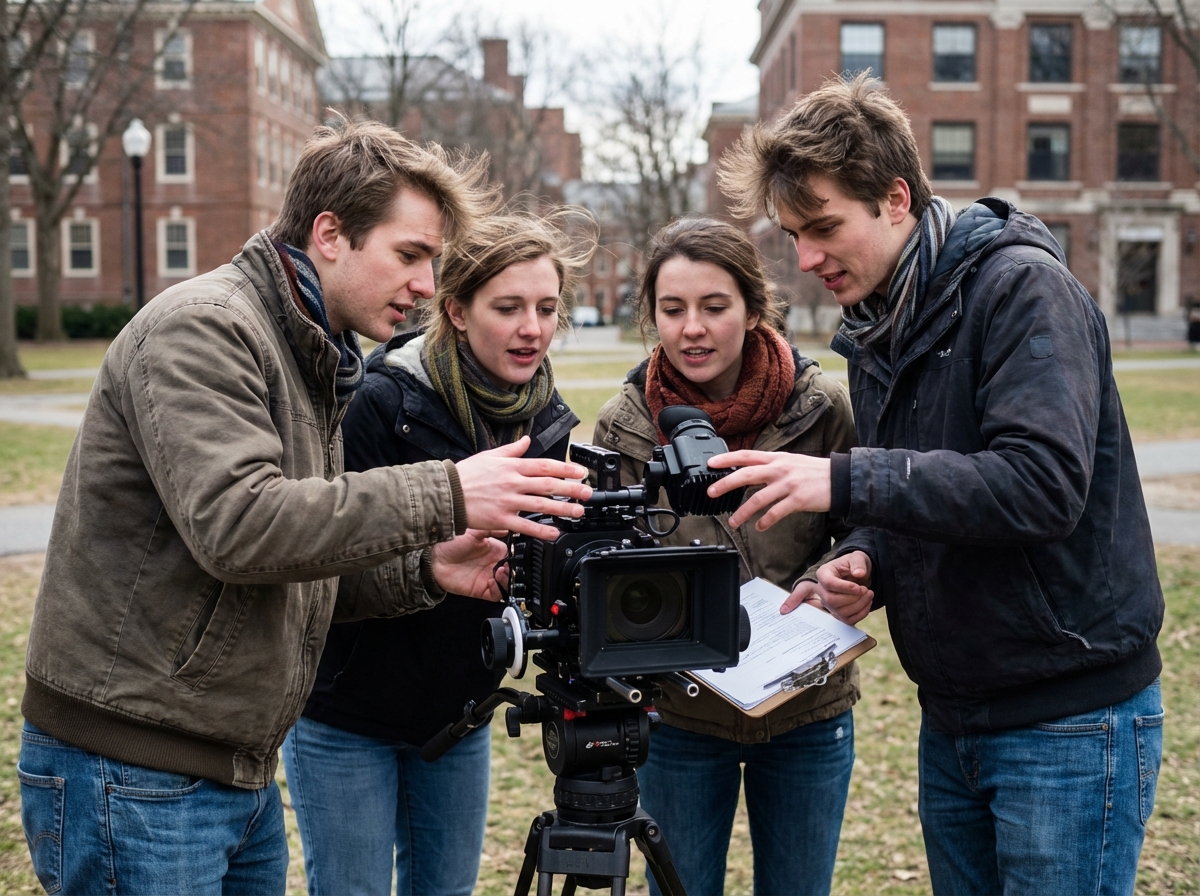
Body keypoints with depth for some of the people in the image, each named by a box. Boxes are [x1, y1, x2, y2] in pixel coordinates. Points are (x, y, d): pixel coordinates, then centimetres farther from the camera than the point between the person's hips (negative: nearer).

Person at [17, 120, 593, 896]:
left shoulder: (311, 364, 14)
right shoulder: (202, 328, -15)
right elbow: (236, 525, -29)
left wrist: (424, 569, -2)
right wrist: (446, 496, -27)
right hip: (131, 775, -9)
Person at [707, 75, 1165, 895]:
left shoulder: (1022, 288, -15)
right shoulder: (875, 333, 8)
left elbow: (1043, 485, -28)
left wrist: (845, 482, -30)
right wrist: (866, 561, -4)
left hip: (1070, 719, -7)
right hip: (952, 717, 8)